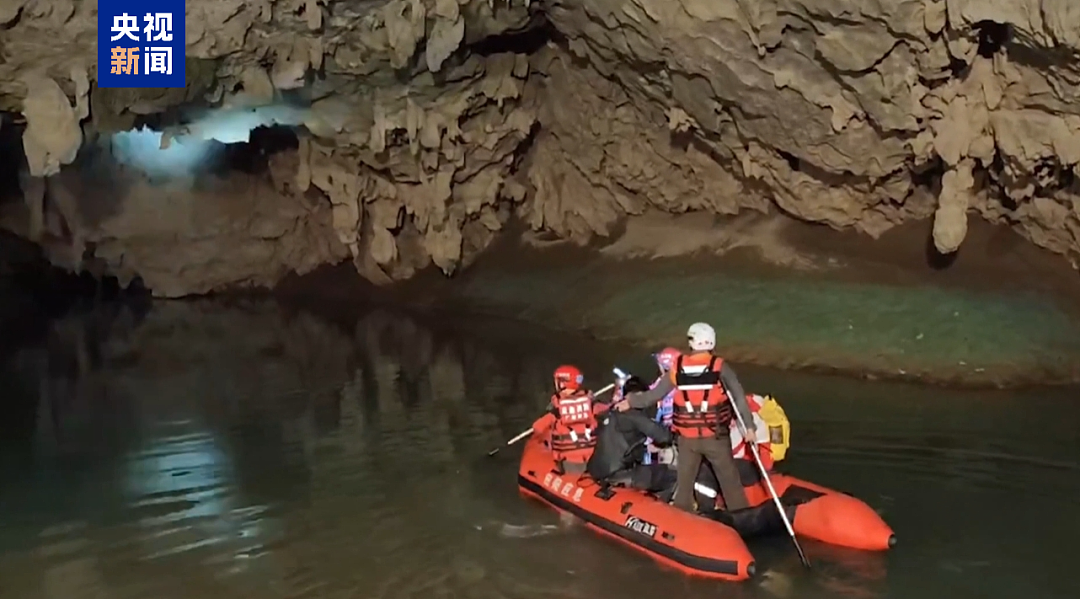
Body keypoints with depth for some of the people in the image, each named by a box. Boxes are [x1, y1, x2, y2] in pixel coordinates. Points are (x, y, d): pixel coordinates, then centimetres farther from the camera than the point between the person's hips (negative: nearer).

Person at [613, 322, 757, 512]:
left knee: (684, 482, 17)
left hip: (687, 438, 2)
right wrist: (749, 425, -6)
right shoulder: (719, 367, -9)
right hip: (715, 436, -2)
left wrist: (630, 401, 17)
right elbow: (738, 397, -12)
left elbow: (654, 394, 3)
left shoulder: (677, 368, -3)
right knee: (729, 480, 10)